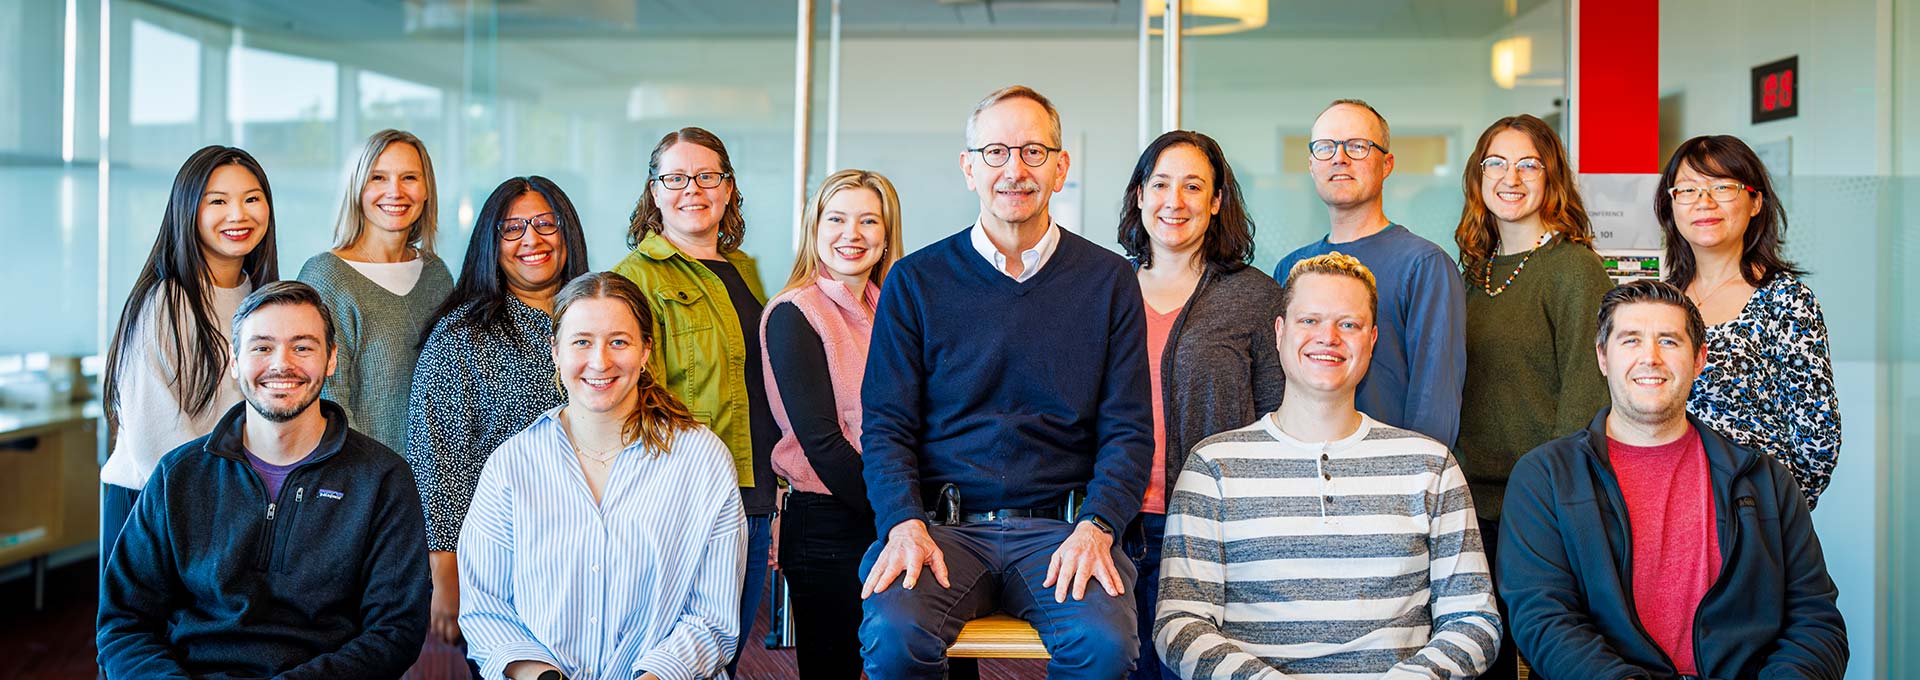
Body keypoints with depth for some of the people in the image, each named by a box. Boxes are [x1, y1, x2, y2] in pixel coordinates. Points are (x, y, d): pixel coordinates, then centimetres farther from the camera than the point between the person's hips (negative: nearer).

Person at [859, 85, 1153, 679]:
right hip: (942, 523, 0)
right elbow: (886, 426, 5)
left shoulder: (1109, 281, 9)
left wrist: (1094, 528, -12)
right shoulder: (915, 281, 8)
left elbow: (1128, 431, 6)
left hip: (1061, 526, 1)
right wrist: (906, 525, -13)